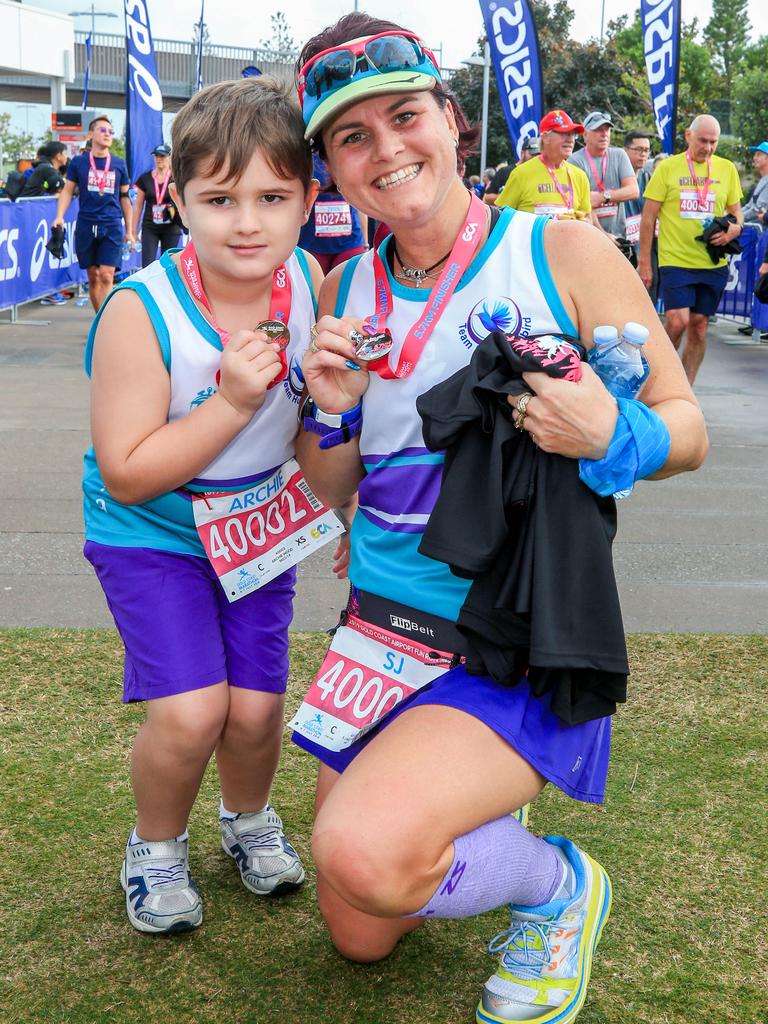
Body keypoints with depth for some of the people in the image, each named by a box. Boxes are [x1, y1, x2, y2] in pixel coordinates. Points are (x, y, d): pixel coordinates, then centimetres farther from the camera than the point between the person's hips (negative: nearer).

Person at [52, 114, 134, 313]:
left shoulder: (119, 164, 8)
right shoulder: (78, 162, 5)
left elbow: (125, 197, 13)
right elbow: (67, 191, 8)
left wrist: (129, 230, 13)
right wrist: (60, 216, -8)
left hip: (112, 225, -1)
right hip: (86, 225, 1)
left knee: (106, 276, -12)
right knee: (93, 277, 7)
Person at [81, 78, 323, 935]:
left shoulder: (310, 281, -14)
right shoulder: (141, 312, -27)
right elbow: (126, 475, -25)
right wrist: (232, 402, -33)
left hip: (259, 524, 4)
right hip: (150, 536, -3)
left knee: (254, 706, 2)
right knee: (190, 711, -14)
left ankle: (248, 818, 37)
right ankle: (156, 846, 18)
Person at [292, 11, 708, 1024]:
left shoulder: (567, 255, -9)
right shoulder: (347, 292, 4)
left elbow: (687, 428, -4)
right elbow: (332, 491, 11)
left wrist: (608, 435, -26)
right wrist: (330, 410, -10)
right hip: (382, 630, 6)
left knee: (364, 852, -30)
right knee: (361, 937, 13)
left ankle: (558, 884, 1)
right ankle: (471, 798, 41)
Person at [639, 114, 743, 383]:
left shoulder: (727, 169, 8)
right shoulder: (668, 167, -2)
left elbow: (736, 211, 17)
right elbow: (649, 216, 0)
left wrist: (734, 228, -7)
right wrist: (644, 261, -4)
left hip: (713, 263, 4)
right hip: (675, 260, -3)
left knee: (699, 325, 5)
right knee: (677, 321, -15)